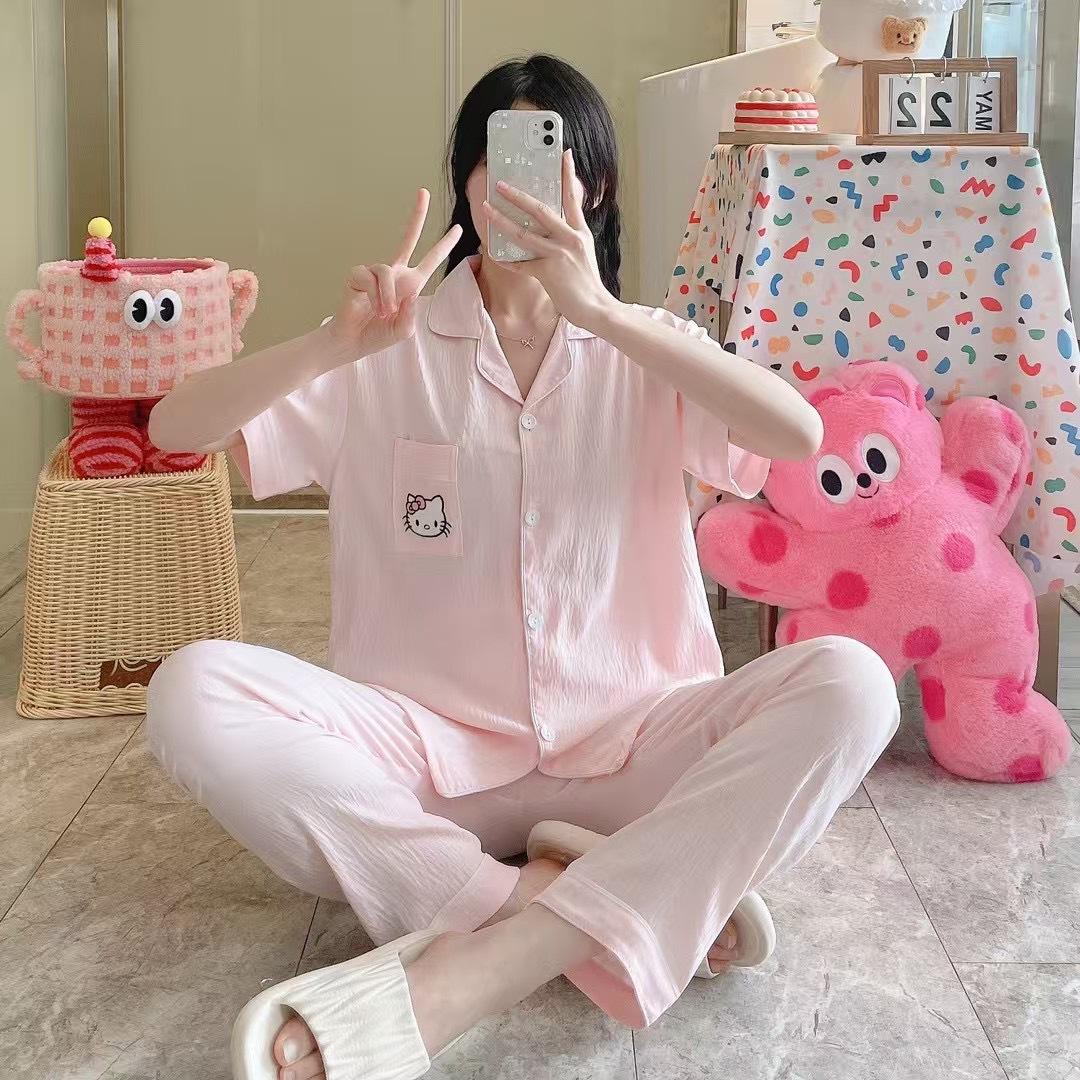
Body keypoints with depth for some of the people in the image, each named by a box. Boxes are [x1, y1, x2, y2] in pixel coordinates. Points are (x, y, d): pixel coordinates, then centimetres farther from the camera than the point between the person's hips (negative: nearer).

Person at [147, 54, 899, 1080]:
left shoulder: (643, 350, 9)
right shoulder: (392, 353, 7)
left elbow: (800, 434, -12)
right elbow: (176, 429, -4)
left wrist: (600, 312, -22)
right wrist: (336, 342, -21)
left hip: (622, 746, 1)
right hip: (425, 748, 0)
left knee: (847, 684, -27)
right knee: (194, 692, -27)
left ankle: (460, 978, -36)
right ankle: (601, 910, -27)